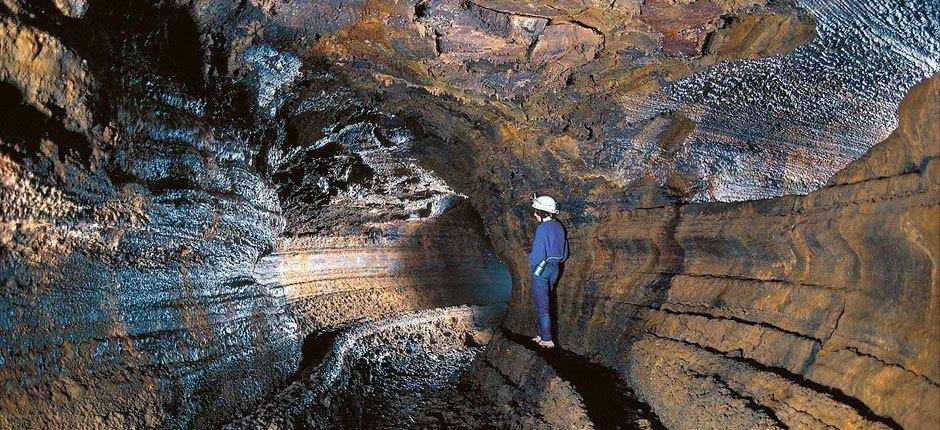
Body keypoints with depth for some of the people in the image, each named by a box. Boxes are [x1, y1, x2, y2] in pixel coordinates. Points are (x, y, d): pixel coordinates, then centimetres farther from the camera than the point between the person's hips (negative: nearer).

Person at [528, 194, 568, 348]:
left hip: (541, 269, -8)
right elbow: (564, 253, 13)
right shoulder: (559, 227, 7)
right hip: (554, 268, 8)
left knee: (542, 305, 1)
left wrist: (530, 259, -3)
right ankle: (542, 335, 25)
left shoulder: (543, 228, -20)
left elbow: (538, 255, -22)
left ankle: (547, 340, 7)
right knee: (540, 303, 19)